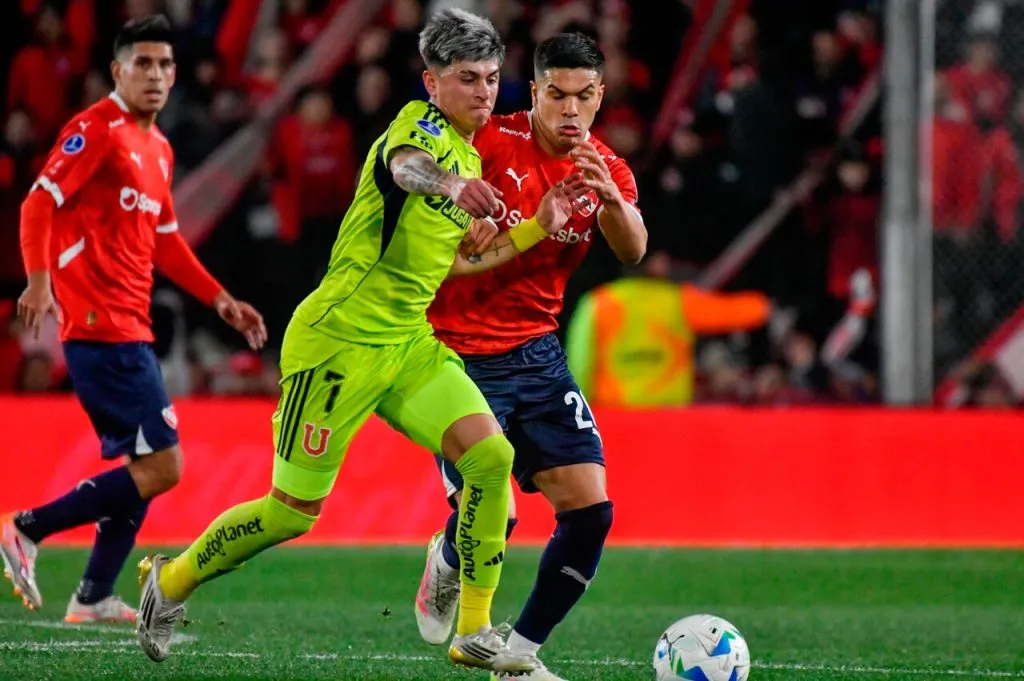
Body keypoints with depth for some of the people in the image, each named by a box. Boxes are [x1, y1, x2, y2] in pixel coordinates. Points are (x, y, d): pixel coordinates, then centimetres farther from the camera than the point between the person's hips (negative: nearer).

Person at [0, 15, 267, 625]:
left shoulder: (159, 150, 18)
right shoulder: (98, 129, -9)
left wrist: (220, 299, 21)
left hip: (129, 328, 9)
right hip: (101, 326, -9)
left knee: (146, 466, 11)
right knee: (160, 466, -12)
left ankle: (94, 598, 15)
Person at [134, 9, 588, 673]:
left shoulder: (470, 160, 13)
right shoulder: (419, 125, -13)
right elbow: (406, 165, -39)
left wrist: (539, 227, 14)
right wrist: (452, 184, -62)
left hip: (411, 343, 7)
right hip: (339, 339, -7)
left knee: (492, 456, -14)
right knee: (295, 511, 0)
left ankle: (475, 632, -6)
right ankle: (172, 580, 26)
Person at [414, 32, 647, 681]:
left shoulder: (608, 171, 1)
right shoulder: (493, 141, -11)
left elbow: (632, 250, -16)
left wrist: (610, 196, -38)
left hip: (536, 353, 5)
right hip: (458, 353, -5)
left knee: (590, 512, -6)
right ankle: (447, 561, 23)